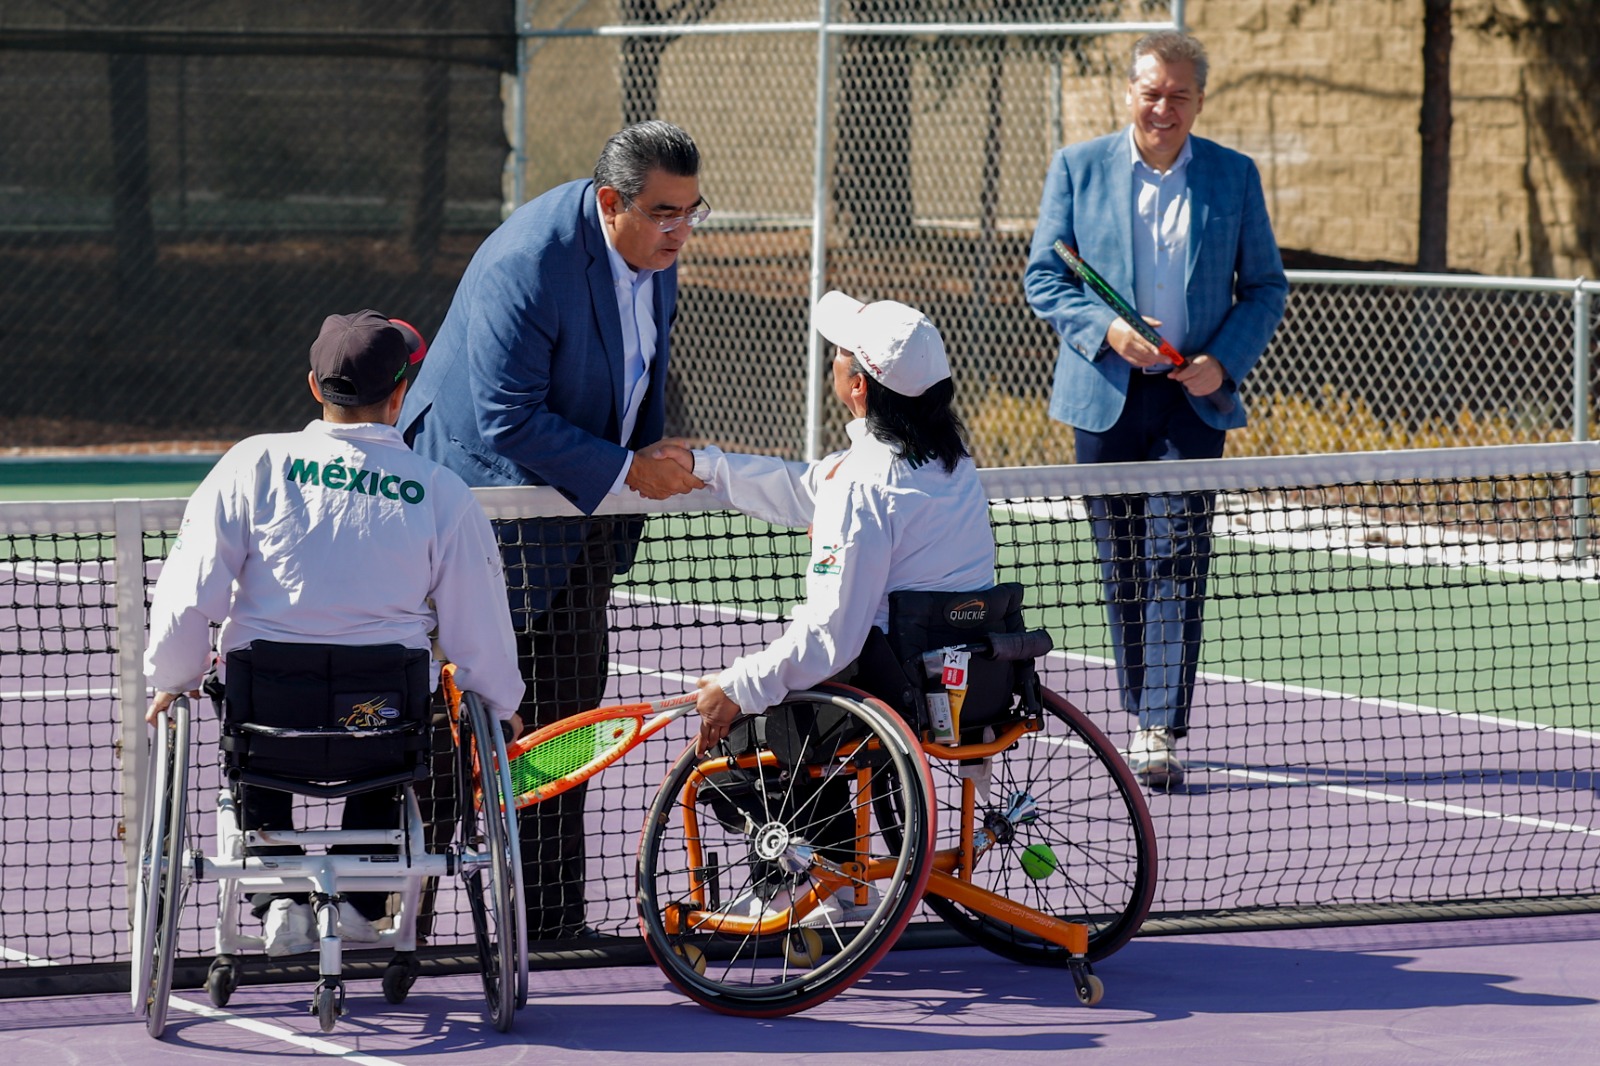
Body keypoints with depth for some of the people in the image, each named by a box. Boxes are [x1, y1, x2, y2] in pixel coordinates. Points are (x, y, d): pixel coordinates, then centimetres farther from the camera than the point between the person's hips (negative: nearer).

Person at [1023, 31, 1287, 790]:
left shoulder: (1235, 178, 5)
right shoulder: (1077, 169, 4)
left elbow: (1265, 287, 9)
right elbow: (1043, 278, 4)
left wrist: (1223, 361, -8)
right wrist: (1107, 330, -13)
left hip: (1192, 399, -1)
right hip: (1106, 395, 1)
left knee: (1176, 564, -10)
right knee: (1122, 570, 8)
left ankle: (1161, 735, -11)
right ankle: (1138, 718, 22)